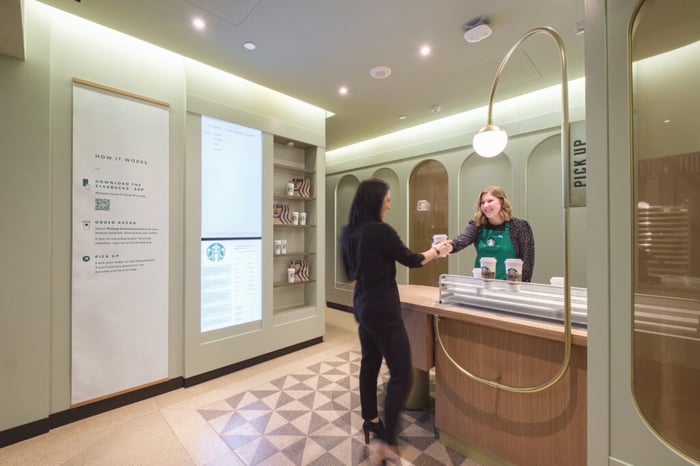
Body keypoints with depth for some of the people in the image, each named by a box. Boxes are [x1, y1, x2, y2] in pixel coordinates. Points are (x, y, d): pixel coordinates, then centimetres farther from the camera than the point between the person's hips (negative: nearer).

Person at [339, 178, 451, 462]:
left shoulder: (348, 231, 4)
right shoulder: (381, 230, -19)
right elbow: (410, 260, -6)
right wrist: (437, 250, 10)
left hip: (362, 304, 9)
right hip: (382, 307, -9)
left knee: (370, 362, 21)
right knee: (402, 375, 2)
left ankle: (371, 421, 39)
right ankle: (383, 441, 7)